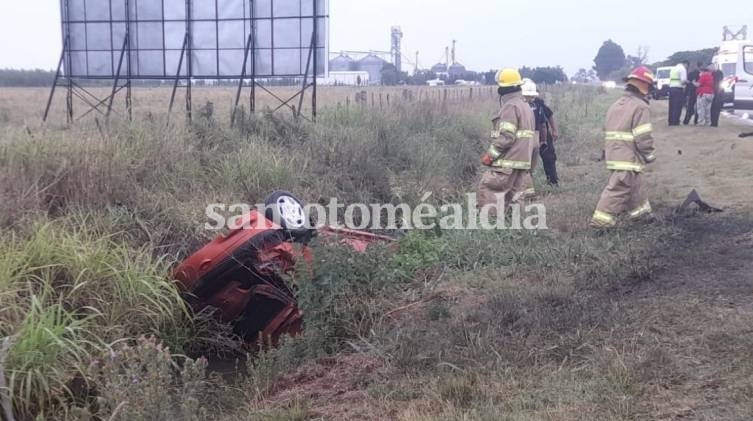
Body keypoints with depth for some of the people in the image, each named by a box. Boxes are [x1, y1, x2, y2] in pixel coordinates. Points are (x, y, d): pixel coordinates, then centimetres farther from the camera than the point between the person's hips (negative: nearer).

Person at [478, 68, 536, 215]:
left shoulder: (510, 106, -12)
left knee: (487, 190, -6)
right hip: (522, 162, 10)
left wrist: (490, 155, -14)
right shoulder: (526, 107, 19)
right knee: (508, 195, 12)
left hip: (508, 163, -9)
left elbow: (506, 136, -20)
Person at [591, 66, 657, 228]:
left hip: (614, 155, 9)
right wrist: (650, 156, -3)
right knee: (619, 189, -6)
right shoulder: (640, 107, -13)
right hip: (629, 158, -9)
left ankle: (640, 212, 35)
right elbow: (643, 137, -16)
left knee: (635, 185, 23)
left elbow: (609, 131, 18)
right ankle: (601, 220, -5)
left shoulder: (615, 105, 15)